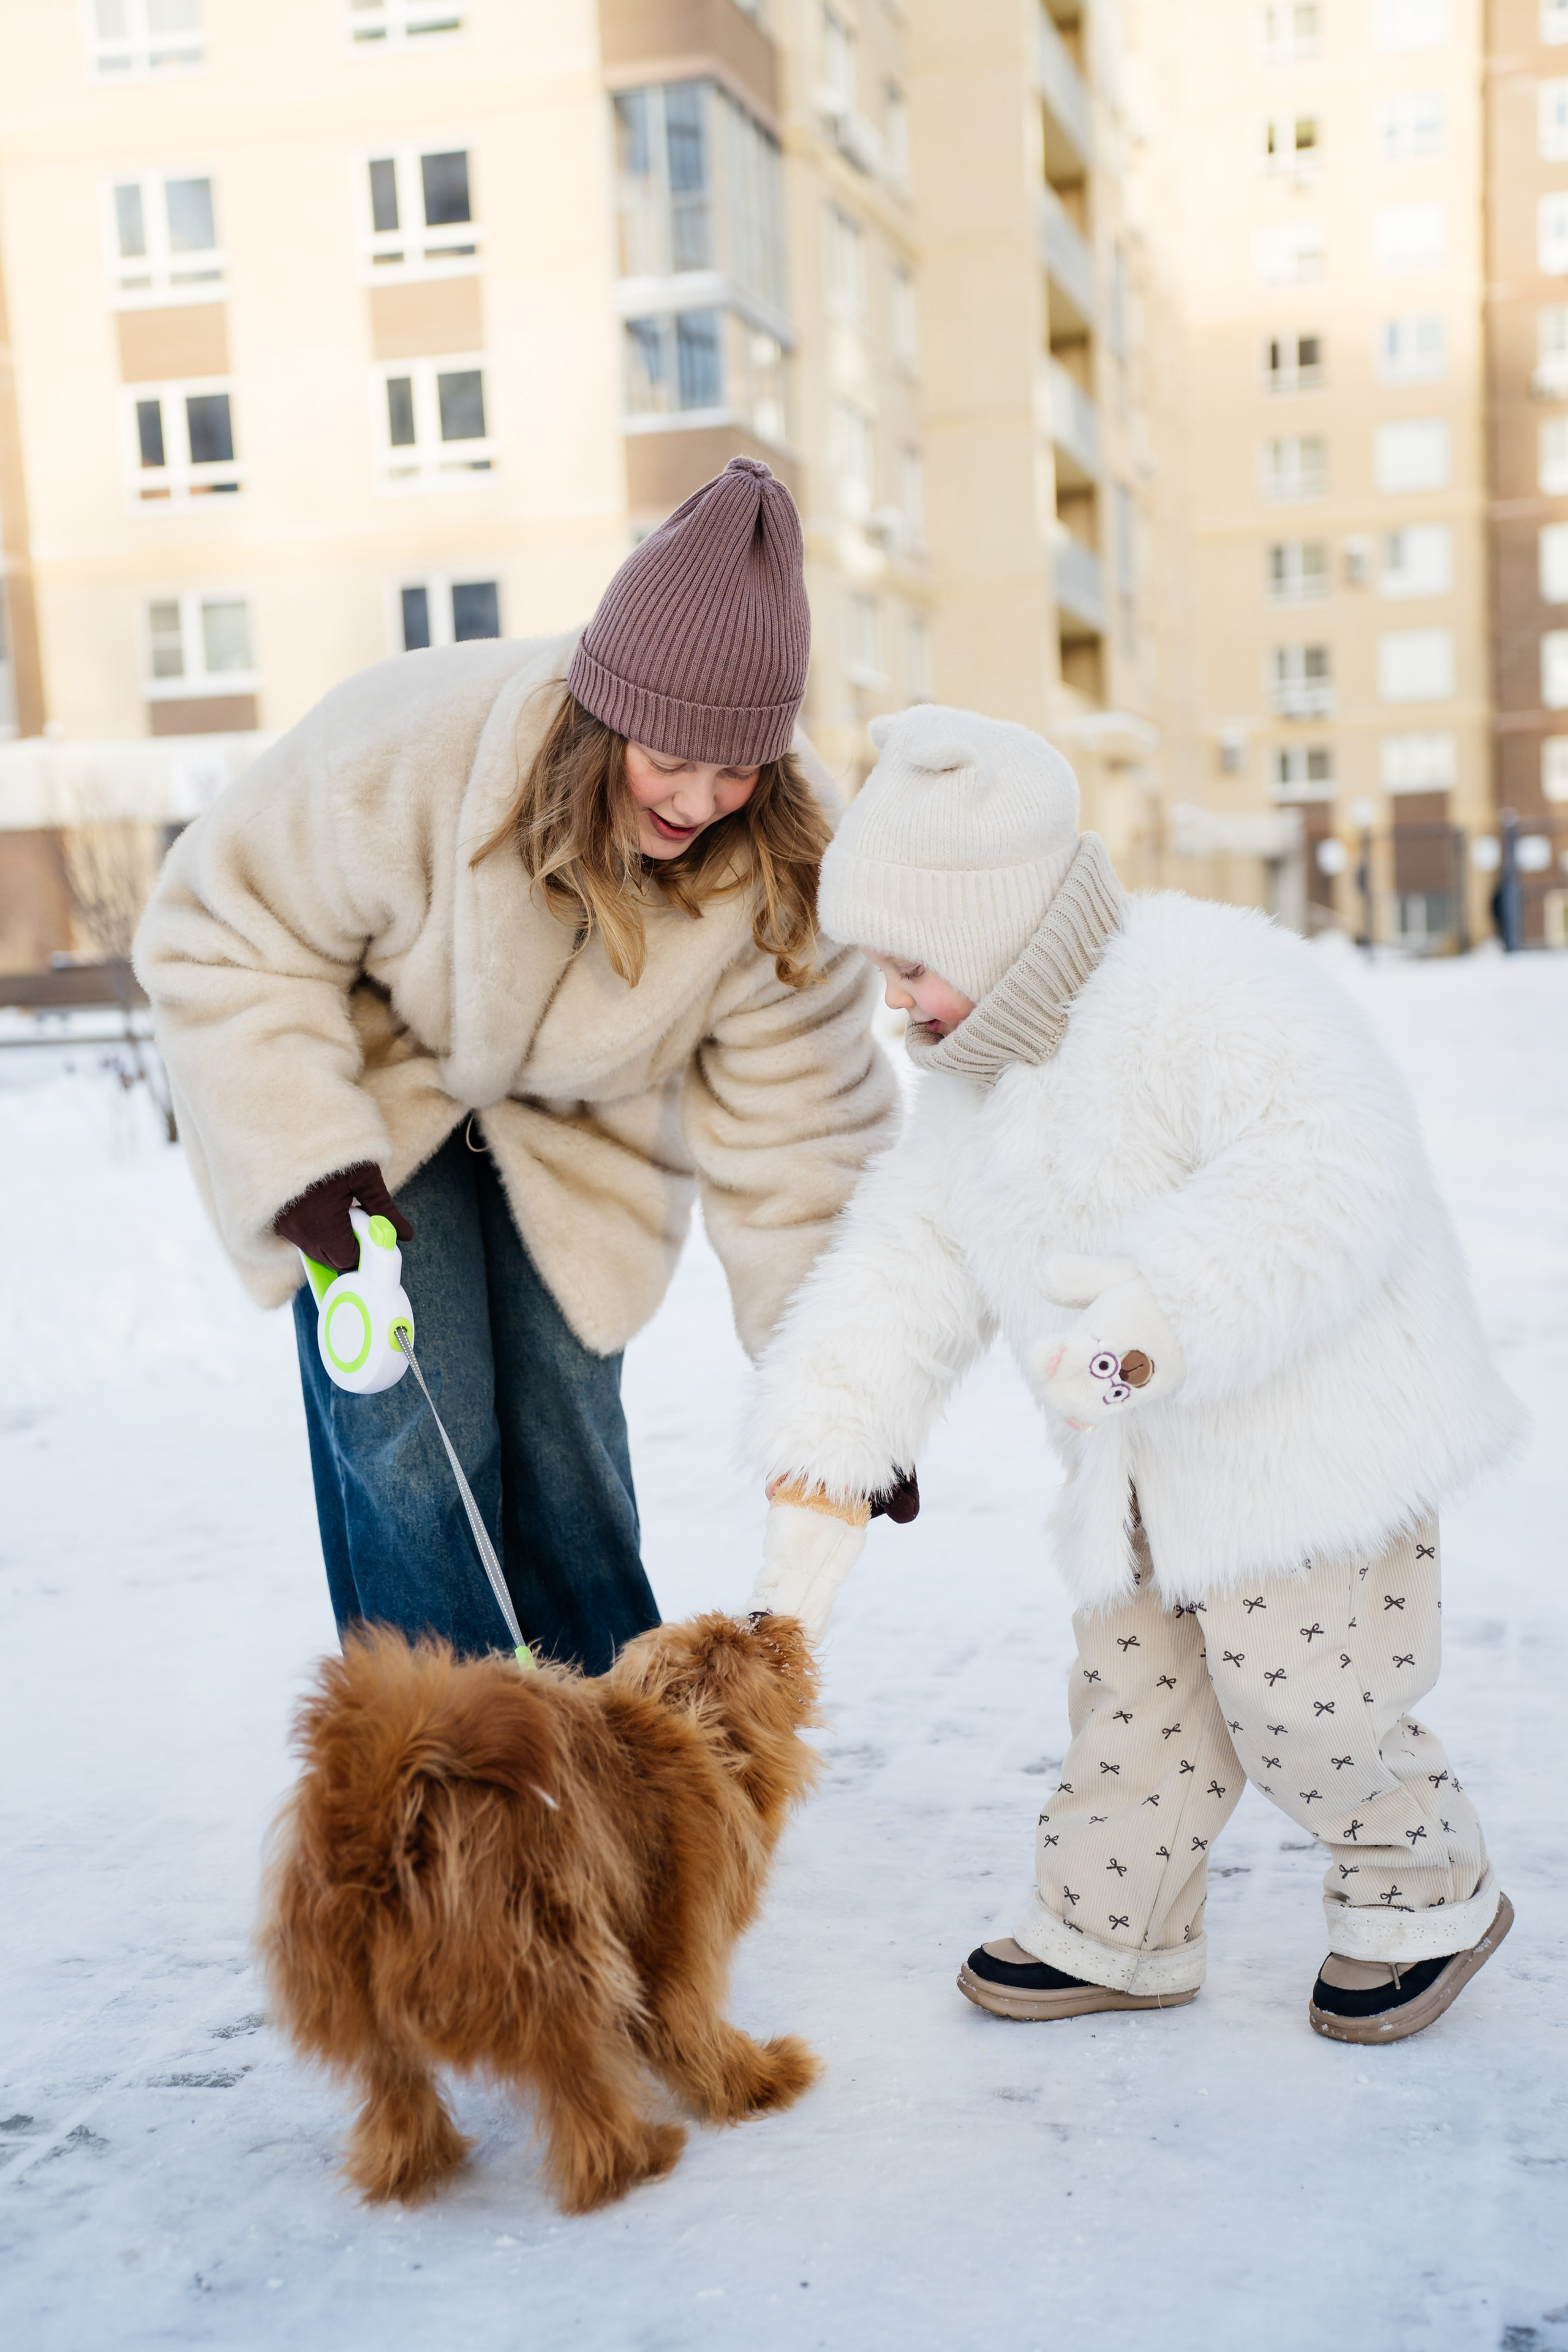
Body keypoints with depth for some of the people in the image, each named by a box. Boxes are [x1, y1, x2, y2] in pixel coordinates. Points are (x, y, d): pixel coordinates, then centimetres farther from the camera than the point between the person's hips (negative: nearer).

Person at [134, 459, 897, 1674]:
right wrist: (305, 1158, -30)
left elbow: (798, 1116, -19)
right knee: (414, 1440, -11)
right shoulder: (403, 754, -34)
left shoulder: (780, 855, -24)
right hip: (373, 1090, -2)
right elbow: (231, 941, -21)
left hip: (577, 1128, 2)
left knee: (568, 1435, 2)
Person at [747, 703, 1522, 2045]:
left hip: (1318, 1425, -8)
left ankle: (1427, 1899, 25)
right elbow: (906, 1266, 5)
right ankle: (1111, 1933, 30)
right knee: (1135, 1689, 13)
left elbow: (1336, 1171, -34)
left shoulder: (1199, 986, -23)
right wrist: (823, 1468, -1)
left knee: (1301, 1700, -1)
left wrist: (1167, 1304, -46)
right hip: (1157, 1459, 8)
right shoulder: (975, 1083, 7)